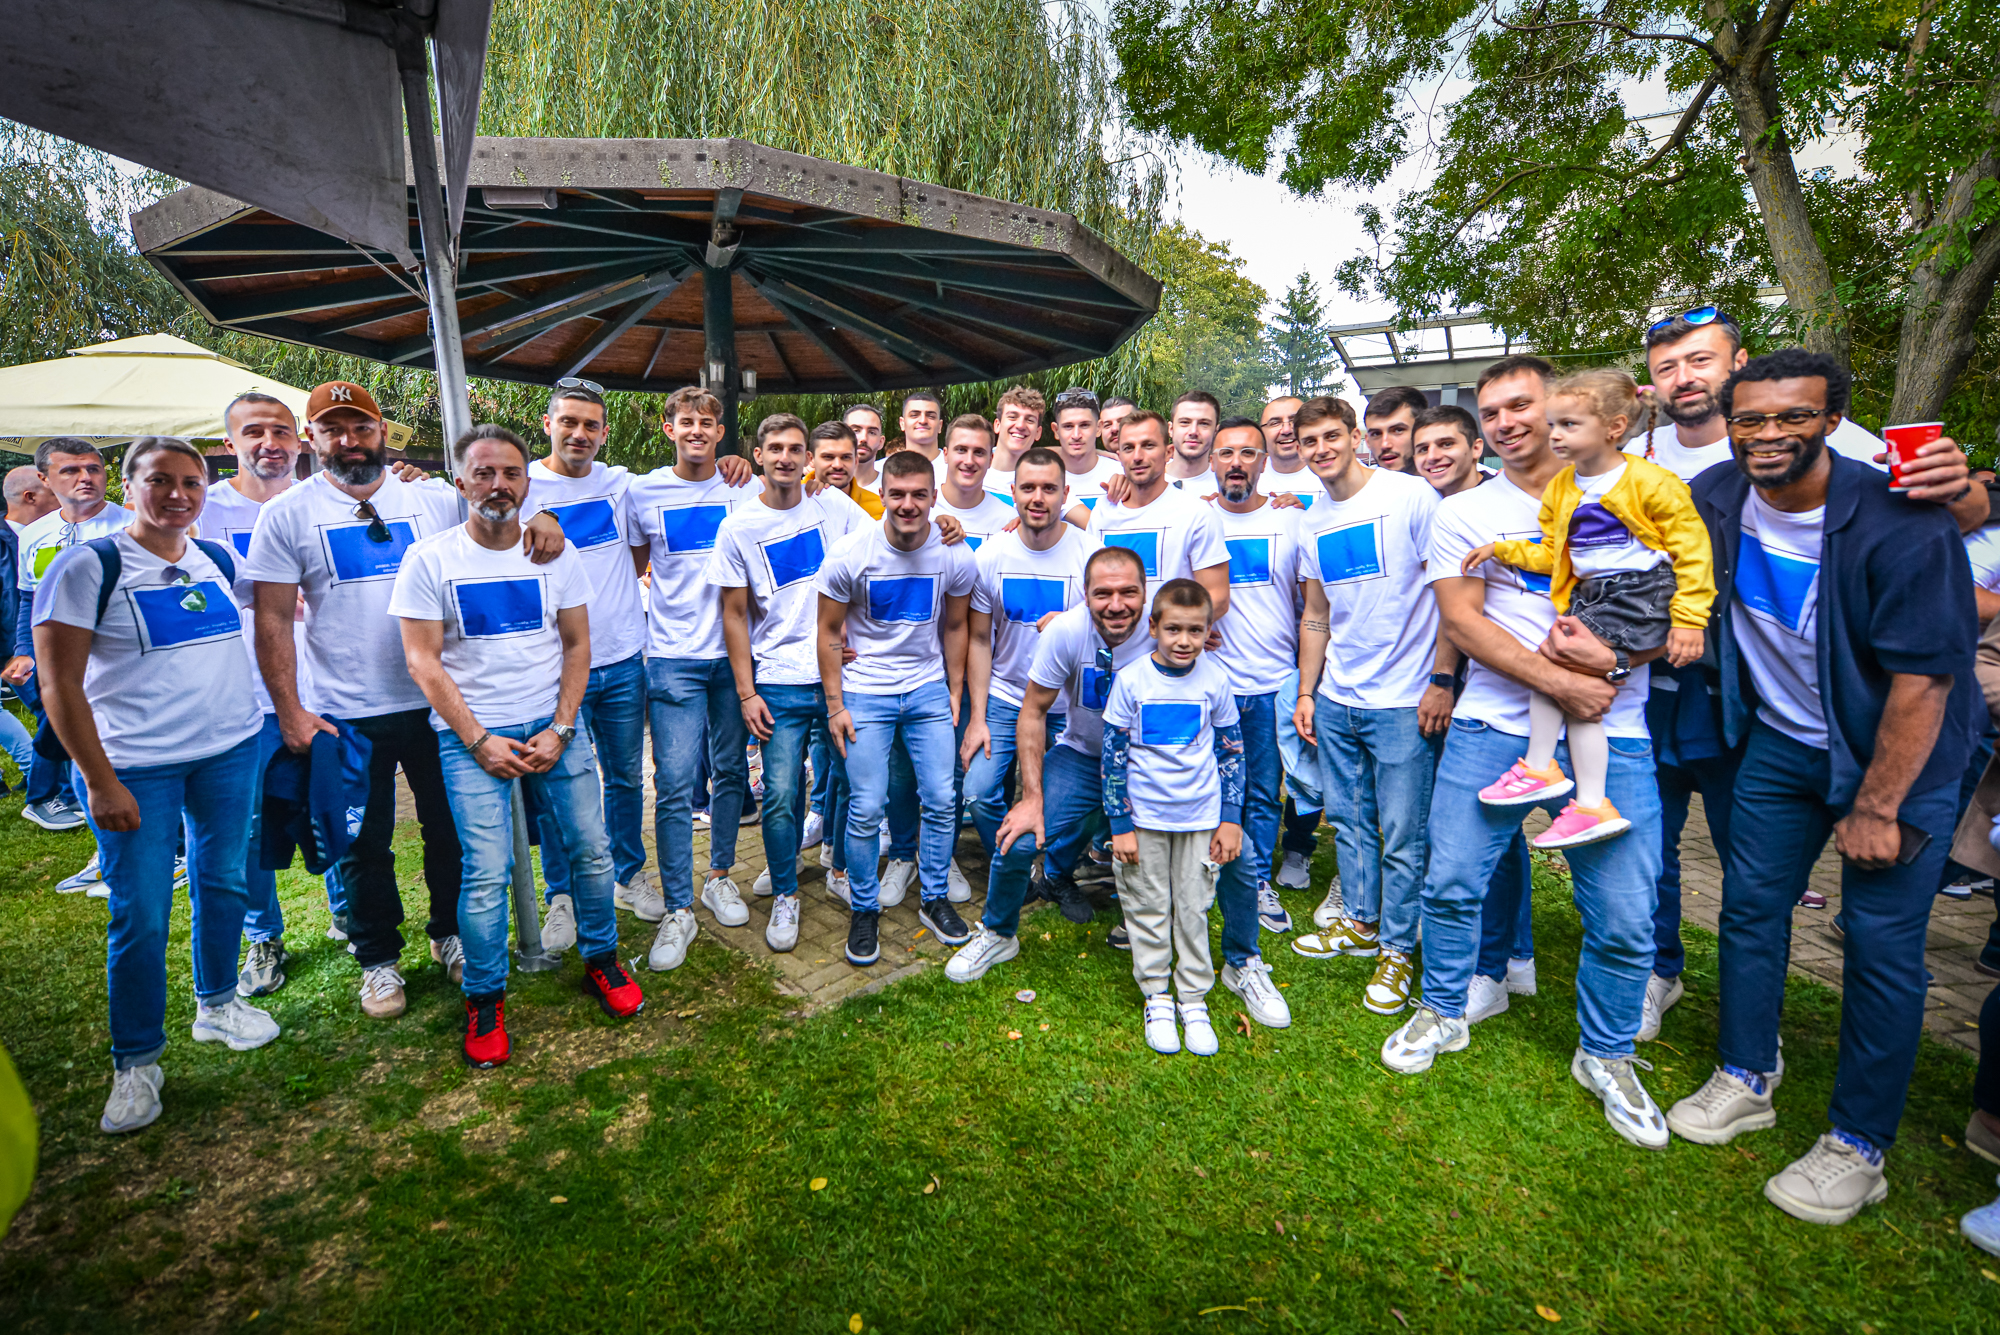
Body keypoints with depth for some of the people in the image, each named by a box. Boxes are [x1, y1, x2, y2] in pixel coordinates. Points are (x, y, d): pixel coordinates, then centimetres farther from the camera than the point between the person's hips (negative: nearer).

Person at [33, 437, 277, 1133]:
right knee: (140, 914, 1)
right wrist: (100, 782, -13)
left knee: (222, 882, 15)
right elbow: (60, 684, -9)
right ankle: (136, 1062, 19)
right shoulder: (87, 566, -8)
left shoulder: (219, 560, 5)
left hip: (231, 750, 4)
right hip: (134, 767, -4)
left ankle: (217, 1004, 36)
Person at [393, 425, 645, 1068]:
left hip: (555, 725, 2)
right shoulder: (430, 558, -2)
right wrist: (480, 742, -11)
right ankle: (485, 1001, 16)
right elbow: (422, 660, -4)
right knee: (487, 873, -5)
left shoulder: (557, 552, 4)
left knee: (592, 847, 2)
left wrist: (560, 731, -5)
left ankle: (600, 960, 24)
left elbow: (577, 646, 5)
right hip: (470, 733, -2)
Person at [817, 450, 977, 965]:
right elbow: (828, 631, -3)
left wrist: (955, 692, 10)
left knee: (942, 802, 4)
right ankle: (865, 912, 19)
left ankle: (934, 900, 25)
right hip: (865, 692, -2)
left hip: (929, 690, 2)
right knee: (866, 810, -2)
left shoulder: (956, 556, -7)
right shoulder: (850, 554, -13)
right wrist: (835, 705, -5)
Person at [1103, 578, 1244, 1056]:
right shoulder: (1131, 681, -9)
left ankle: (1193, 1000, 26)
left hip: (1201, 817, 1)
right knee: (1148, 909, 9)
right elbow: (1113, 755, -6)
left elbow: (1232, 752, 5)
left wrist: (1231, 818, 2)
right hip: (1143, 817, -1)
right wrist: (1120, 824, -7)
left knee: (1194, 909, 11)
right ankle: (1157, 998, 26)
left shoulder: (1215, 681, -4)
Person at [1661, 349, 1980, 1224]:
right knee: (1749, 905, 8)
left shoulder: (1900, 523, -23)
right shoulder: (1713, 501, -9)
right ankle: (1746, 1081, 26)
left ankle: (1858, 1147, 15)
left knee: (1881, 941, 0)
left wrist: (1876, 808, -17)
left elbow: (1923, 678, -20)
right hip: (1782, 741, 5)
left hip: (1900, 751, -4)